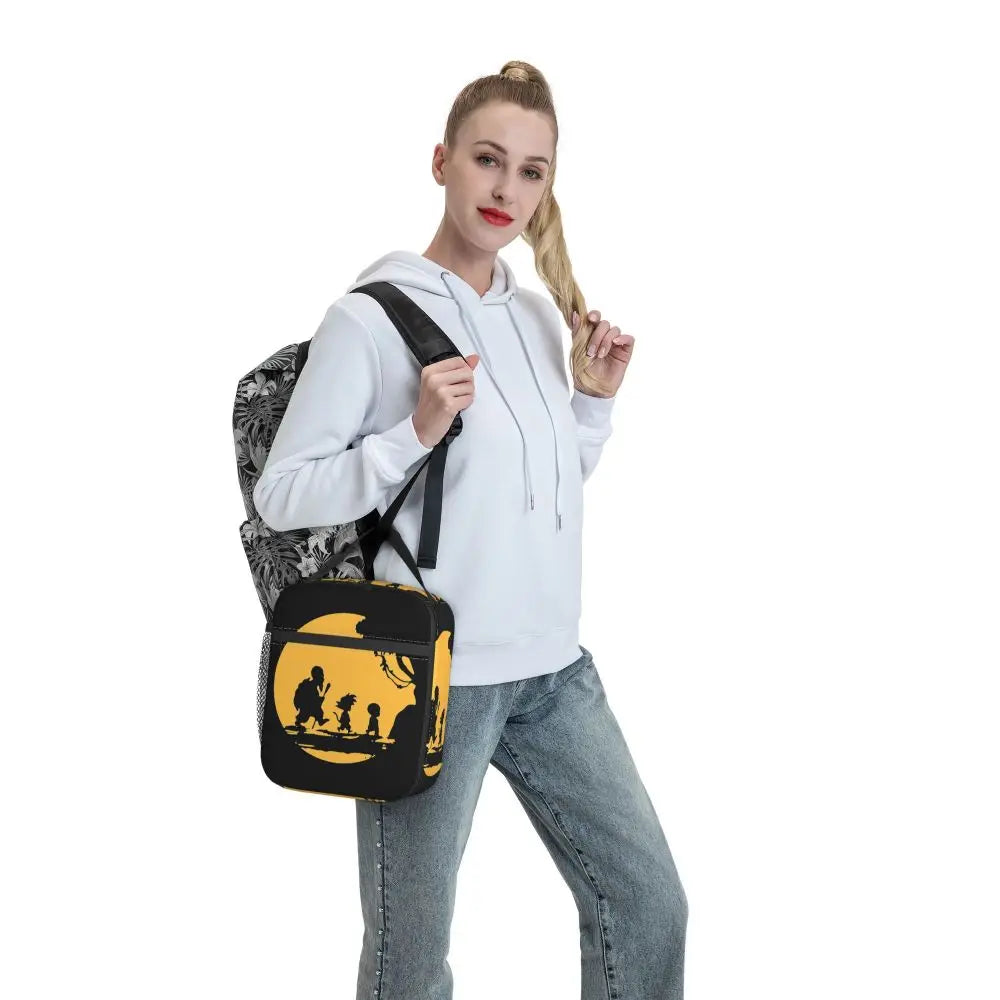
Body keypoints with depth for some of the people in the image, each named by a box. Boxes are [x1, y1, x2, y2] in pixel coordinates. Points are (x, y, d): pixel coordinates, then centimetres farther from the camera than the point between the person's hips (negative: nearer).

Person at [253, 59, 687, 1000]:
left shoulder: (540, 316, 10)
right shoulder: (370, 317, -10)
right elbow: (280, 493, -11)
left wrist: (594, 400, 5)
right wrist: (416, 432, -21)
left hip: (555, 667, 6)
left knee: (650, 905, 11)